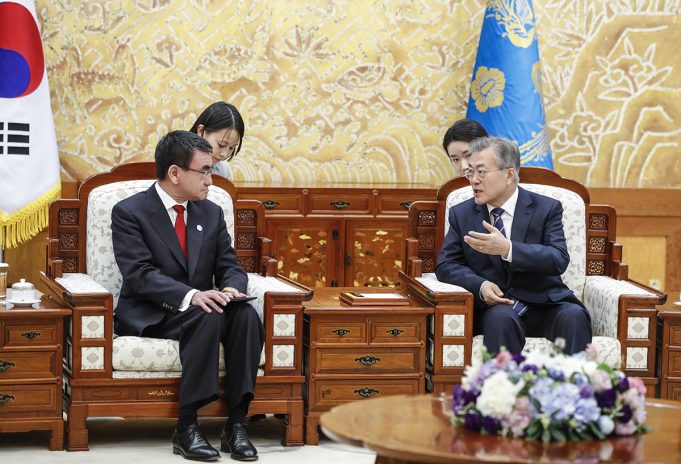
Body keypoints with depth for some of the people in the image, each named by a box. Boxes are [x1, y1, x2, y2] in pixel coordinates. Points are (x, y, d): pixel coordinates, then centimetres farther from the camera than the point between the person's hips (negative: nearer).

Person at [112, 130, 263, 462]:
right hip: (148, 317, -5)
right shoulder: (129, 212, -7)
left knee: (246, 315, -27)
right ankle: (186, 427, -31)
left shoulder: (211, 213, 11)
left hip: (200, 307, 5)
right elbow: (140, 275, -18)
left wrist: (231, 288, -17)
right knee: (208, 318, -35)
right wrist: (191, 296, -33)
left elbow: (229, 267, 9)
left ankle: (236, 423, -27)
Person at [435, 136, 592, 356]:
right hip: (494, 307, 0)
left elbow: (559, 259, -11)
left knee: (573, 315, -32)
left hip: (543, 307, 0)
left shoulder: (547, 209, 3)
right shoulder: (461, 214, 10)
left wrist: (507, 249, -26)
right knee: (501, 317, -34)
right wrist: (480, 285, -16)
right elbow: (446, 265, 5)